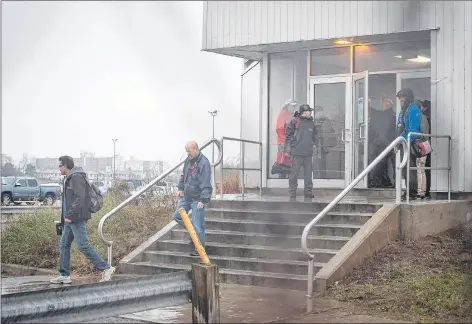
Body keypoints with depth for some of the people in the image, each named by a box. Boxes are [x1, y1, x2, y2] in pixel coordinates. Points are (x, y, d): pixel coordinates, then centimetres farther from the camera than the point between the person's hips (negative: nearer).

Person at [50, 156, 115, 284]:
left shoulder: (77, 177, -13)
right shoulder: (69, 179, 19)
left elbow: (79, 198, -22)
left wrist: (70, 216, -23)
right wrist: (65, 216, 18)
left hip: (77, 219, -11)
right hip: (71, 220, 11)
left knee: (83, 245, -13)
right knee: (64, 245, 11)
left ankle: (106, 268, -9)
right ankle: (64, 275, 16)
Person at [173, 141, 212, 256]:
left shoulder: (204, 163, -20)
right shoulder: (188, 160, 6)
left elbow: (206, 184, -25)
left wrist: (203, 200, -30)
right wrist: (181, 188, 17)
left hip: (197, 199, -9)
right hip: (186, 196, 9)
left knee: (197, 224, -6)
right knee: (177, 216, 13)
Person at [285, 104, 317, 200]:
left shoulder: (311, 123, 15)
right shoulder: (295, 121, -3)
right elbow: (288, 134, -2)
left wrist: (312, 143, 14)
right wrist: (292, 145, -7)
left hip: (308, 153, 5)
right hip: (297, 152, -5)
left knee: (308, 173, 8)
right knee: (294, 173, -3)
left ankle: (308, 192, 16)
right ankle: (292, 193, 2)